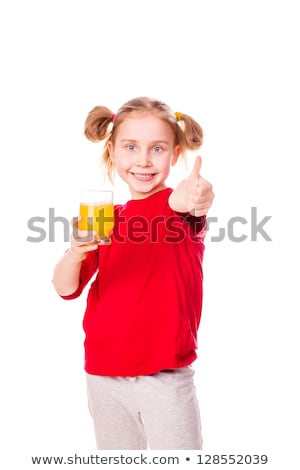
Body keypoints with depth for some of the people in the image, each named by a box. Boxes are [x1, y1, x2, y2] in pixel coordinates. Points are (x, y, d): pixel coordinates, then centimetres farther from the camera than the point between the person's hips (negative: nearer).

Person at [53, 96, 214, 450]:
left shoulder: (181, 206, -7)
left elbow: (181, 202, -33)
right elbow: (66, 288, -2)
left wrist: (192, 199, -57)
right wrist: (75, 252, -23)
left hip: (166, 377, -4)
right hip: (103, 376, 4)